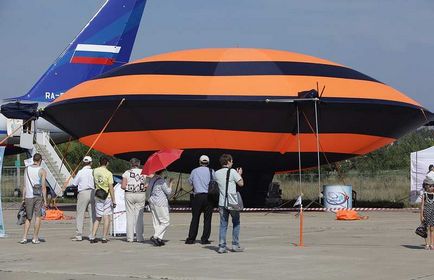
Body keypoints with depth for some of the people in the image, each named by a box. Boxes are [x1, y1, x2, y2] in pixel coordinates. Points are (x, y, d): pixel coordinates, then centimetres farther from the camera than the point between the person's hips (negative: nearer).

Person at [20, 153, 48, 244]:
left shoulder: (27, 169, 6)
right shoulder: (42, 171, -4)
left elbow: (25, 185, 5)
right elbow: (43, 186, -7)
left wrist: (23, 198, 8)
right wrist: (45, 200, -4)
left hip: (28, 196, 3)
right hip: (38, 196, -3)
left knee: (28, 218, 12)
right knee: (38, 216, 5)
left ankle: (24, 237, 2)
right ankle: (35, 238, 3)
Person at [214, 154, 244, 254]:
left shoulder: (217, 173, 6)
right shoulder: (232, 172, -9)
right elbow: (241, 183, -7)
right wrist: (240, 174, 11)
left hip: (222, 203, 4)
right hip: (232, 202, -4)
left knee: (223, 225, 5)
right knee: (236, 223, 11)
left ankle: (221, 246, -1)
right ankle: (235, 245, 10)